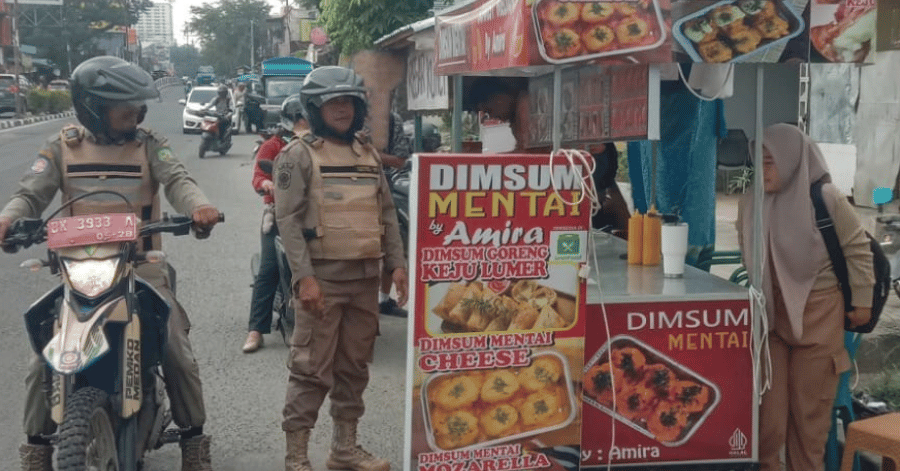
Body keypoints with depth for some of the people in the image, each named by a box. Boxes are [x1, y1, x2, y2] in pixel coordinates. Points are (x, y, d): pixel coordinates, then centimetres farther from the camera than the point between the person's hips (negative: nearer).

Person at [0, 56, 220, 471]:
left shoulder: (148, 145, 2)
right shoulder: (62, 147, 5)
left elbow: (177, 181, -12)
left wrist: (198, 205, -35)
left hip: (141, 269, -1)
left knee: (177, 352, -7)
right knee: (43, 360, -6)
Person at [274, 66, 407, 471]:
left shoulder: (368, 152, 14)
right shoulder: (299, 154, -5)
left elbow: (386, 213, 17)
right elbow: (288, 219, -12)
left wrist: (396, 263, 9)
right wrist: (304, 277, -19)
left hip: (365, 276, 6)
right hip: (323, 277, -6)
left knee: (355, 365, 13)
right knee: (312, 368, -5)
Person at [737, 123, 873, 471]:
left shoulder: (826, 199, -15)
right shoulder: (751, 203, -3)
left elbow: (857, 249, -6)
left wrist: (862, 301, -3)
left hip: (818, 313, -3)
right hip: (770, 312, 3)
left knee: (810, 403, 8)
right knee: (768, 400, 7)